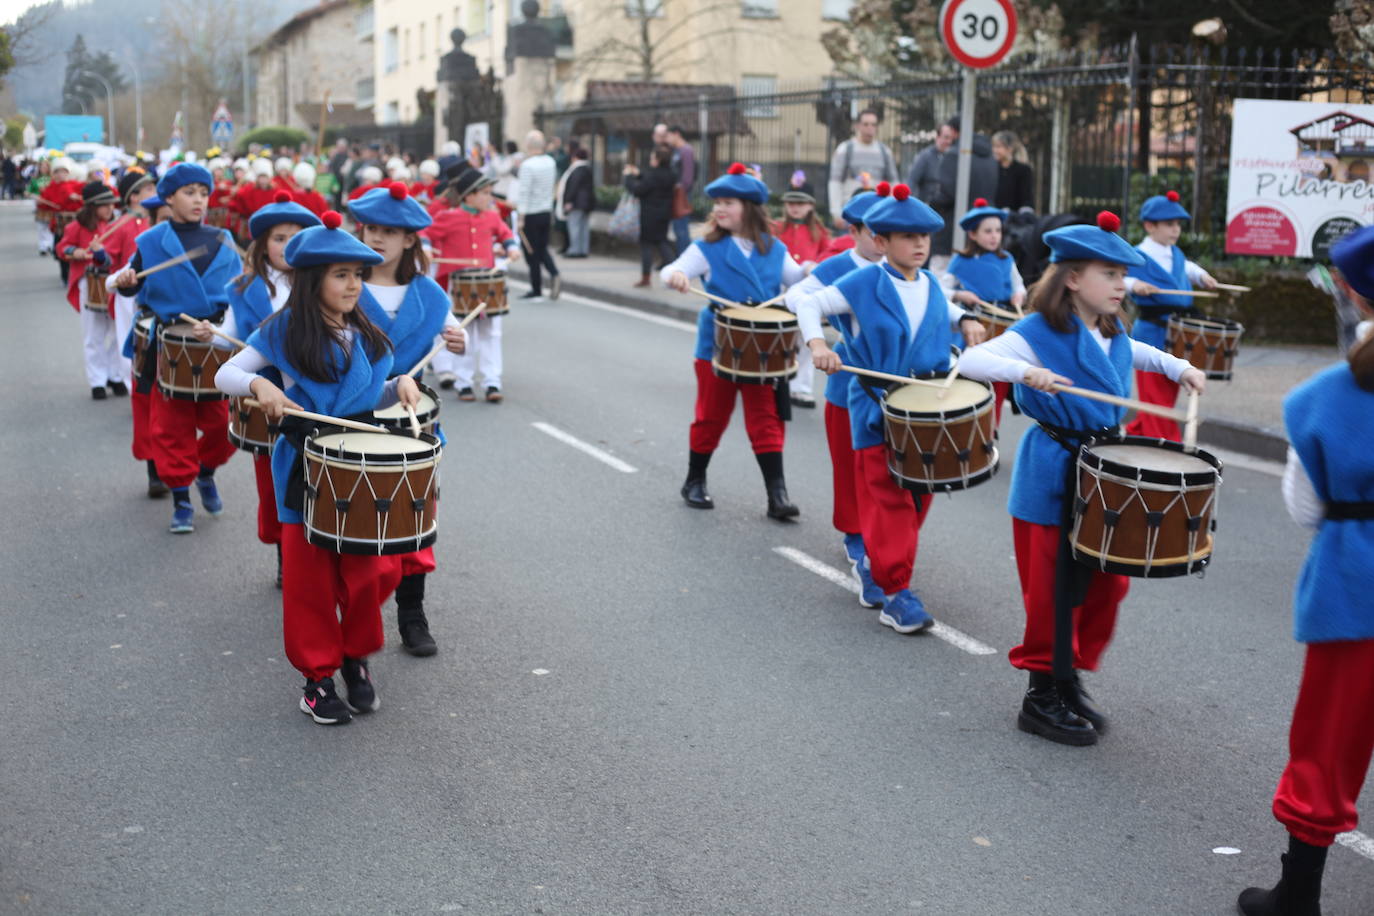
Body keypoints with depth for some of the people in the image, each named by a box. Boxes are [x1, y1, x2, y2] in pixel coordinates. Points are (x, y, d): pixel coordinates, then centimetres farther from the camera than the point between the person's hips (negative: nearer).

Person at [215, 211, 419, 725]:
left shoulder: (363, 336, 6)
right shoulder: (285, 332, -7)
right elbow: (224, 375, -5)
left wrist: (400, 384, -4)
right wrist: (258, 384, -24)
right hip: (306, 472, -3)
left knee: (372, 574, 2)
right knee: (310, 581, 3)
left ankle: (356, 655, 26)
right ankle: (318, 675, 18)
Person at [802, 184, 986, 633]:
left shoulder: (931, 285, 8)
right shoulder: (863, 283, -7)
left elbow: (945, 310, 30)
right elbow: (810, 305, -2)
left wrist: (965, 321, 10)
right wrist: (817, 344, -18)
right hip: (878, 413, -6)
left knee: (918, 499, 12)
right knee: (888, 503, -6)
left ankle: (878, 561, 33)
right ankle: (896, 594, -2)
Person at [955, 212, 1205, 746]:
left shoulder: (1113, 335, 8)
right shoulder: (1039, 332, -15)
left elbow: (1134, 351, 32)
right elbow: (969, 361, -24)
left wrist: (1178, 367, 18)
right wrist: (1025, 371, -38)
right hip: (1052, 479, -7)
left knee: (1108, 583, 12)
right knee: (1052, 591, 0)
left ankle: (1071, 679, 29)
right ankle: (1042, 698, 15)